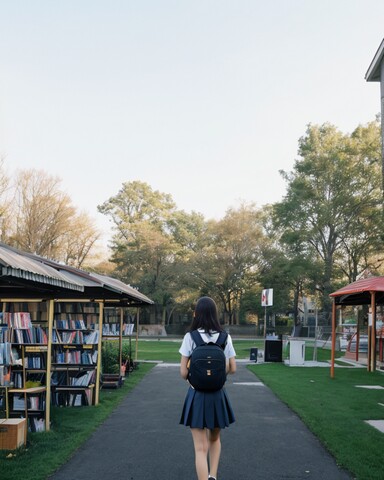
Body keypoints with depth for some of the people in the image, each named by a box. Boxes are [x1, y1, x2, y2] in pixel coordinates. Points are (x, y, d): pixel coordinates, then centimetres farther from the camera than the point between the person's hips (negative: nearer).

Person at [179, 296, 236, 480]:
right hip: (218, 395, 2)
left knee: (201, 448, 5)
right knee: (215, 439, 27)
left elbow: (183, 372, -9)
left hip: (197, 395, -2)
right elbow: (232, 369, 2)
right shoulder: (225, 337, -4)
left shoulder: (190, 337, -10)